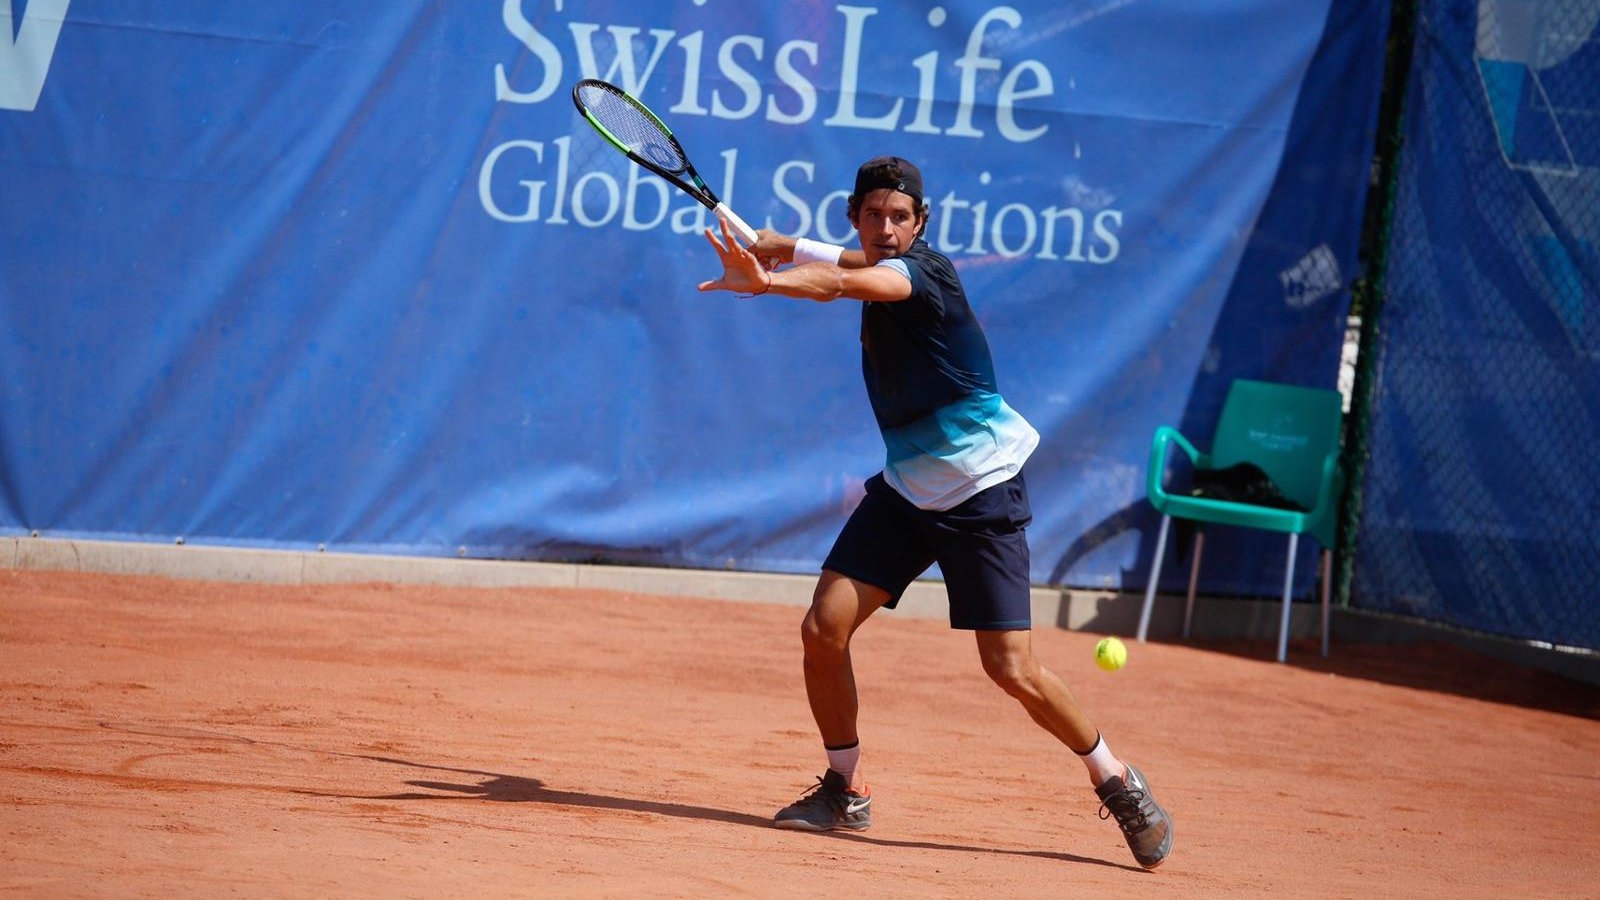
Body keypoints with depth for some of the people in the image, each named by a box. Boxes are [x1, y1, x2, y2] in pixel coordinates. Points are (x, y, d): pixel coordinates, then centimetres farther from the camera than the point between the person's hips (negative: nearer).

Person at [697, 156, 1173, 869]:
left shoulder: (923, 269, -17)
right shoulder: (874, 268, 6)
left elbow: (844, 282, -38)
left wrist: (765, 281, -56)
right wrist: (783, 246, 7)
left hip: (983, 492, -7)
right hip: (905, 487, 7)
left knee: (1011, 669, -10)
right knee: (824, 629, -7)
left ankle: (1117, 782, 12)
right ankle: (846, 791, 11)